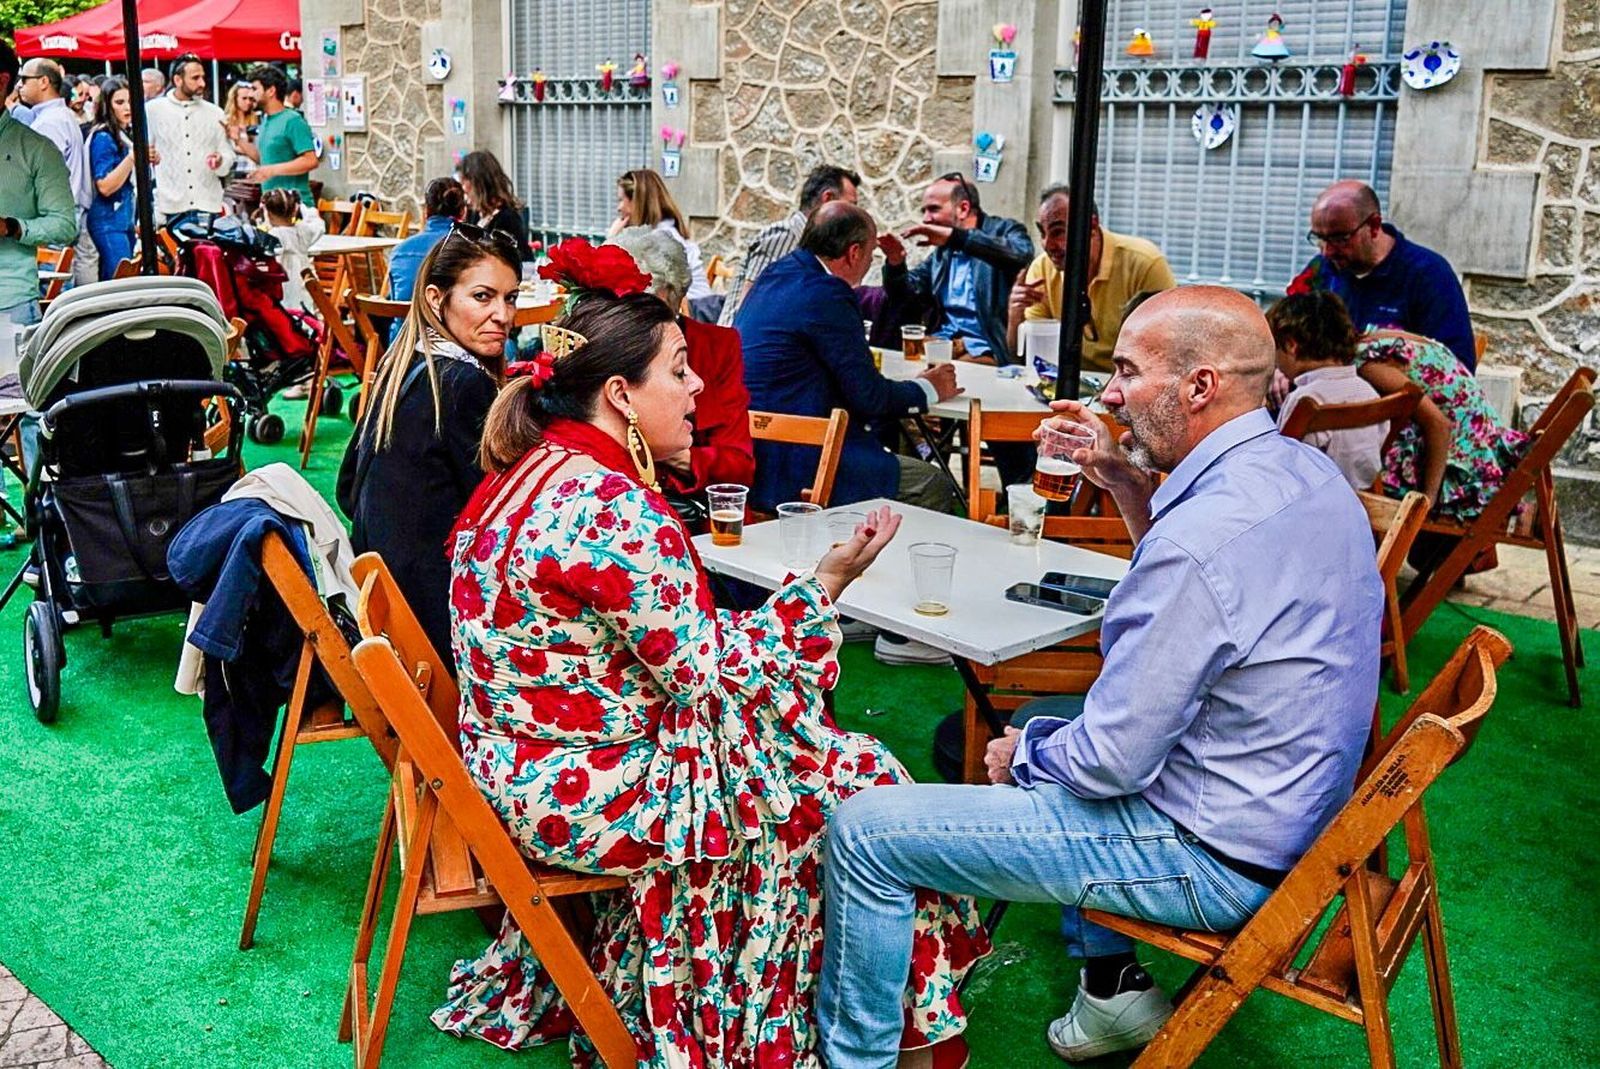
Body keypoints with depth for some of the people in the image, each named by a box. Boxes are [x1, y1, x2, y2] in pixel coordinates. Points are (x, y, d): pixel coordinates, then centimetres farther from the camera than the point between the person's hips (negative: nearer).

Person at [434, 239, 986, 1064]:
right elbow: (709, 678, -20)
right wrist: (827, 583, -14)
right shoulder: (618, 512, -26)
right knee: (857, 786, 4)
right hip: (581, 795, -9)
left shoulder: (532, 470, 3)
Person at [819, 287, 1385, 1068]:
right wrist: (1130, 487, 6)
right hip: (1297, 808, 10)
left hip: (1217, 857, -10)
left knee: (863, 833, -8)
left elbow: (1110, 761, -25)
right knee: (1040, 723, 33)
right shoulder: (1304, 472, 0)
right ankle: (1113, 987, 30)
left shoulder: (1204, 533, -30)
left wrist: (1022, 757, -4)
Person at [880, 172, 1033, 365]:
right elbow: (905, 292, 20)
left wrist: (953, 236, -28)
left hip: (984, 350, -6)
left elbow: (1022, 253, -25)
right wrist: (895, 262, -2)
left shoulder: (1005, 230, -1)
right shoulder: (943, 250, 18)